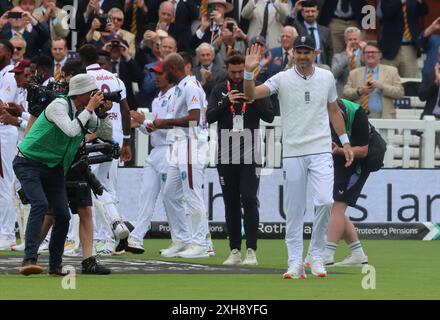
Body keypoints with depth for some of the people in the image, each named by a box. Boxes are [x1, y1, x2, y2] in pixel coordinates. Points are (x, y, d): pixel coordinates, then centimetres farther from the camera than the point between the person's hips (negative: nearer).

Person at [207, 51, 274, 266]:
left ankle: (251, 250, -7)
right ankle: (235, 250, 10)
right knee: (231, 204, 6)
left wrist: (254, 101, -18)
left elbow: (269, 117, -2)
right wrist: (227, 102, -15)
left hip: (250, 156, -3)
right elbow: (209, 117, -1)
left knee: (249, 200, -10)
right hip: (226, 156, 3)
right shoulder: (220, 90, 9)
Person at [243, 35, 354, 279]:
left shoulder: (327, 78, 7)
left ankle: (316, 255, 1)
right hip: (293, 153, -1)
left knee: (325, 201, -15)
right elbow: (251, 94, -14)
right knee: (294, 210, 1)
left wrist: (345, 142, 15)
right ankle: (295, 263, 6)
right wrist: (249, 71, -32)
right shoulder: (282, 79, -2)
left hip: (321, 151, 1)